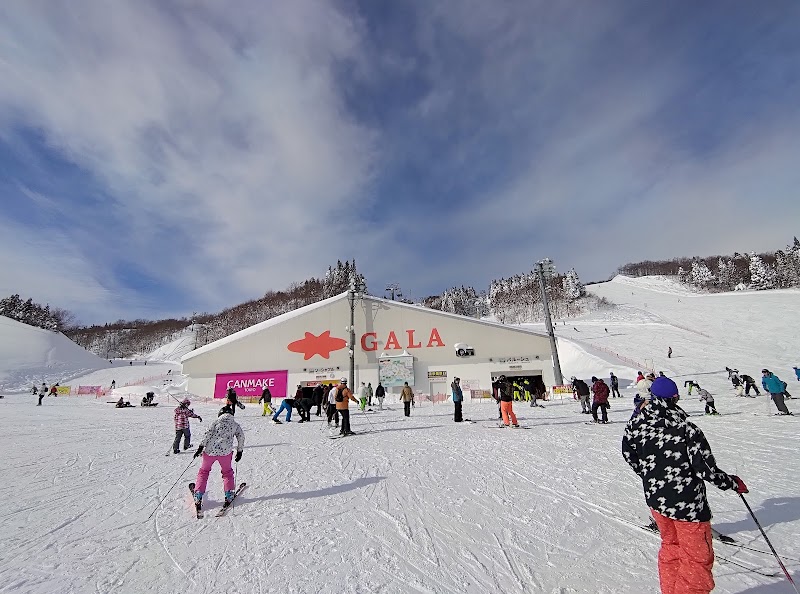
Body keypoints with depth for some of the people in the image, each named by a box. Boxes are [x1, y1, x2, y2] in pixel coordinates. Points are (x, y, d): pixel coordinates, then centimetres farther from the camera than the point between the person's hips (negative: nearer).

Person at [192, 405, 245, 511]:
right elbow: (241, 438, 9)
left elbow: (208, 434, -5)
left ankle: (198, 497, 16)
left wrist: (201, 447, -4)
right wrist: (239, 452, 19)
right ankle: (229, 495, 14)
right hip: (225, 452, 1)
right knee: (227, 472, 22)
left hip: (210, 450, -1)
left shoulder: (217, 422, 7)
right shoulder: (236, 425, 12)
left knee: (203, 471, 22)